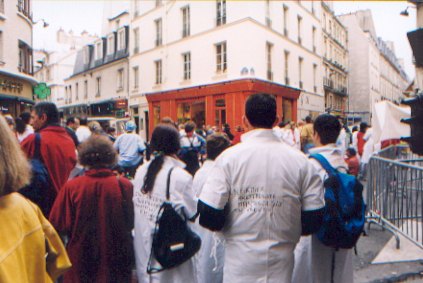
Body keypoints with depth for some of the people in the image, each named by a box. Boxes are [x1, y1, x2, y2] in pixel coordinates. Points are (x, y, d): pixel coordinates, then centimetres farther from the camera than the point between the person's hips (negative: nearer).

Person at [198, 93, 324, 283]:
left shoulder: (229, 157, -13)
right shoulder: (300, 161, -8)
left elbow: (208, 216, -15)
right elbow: (314, 219, -4)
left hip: (239, 264, -1)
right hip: (281, 266, 2)